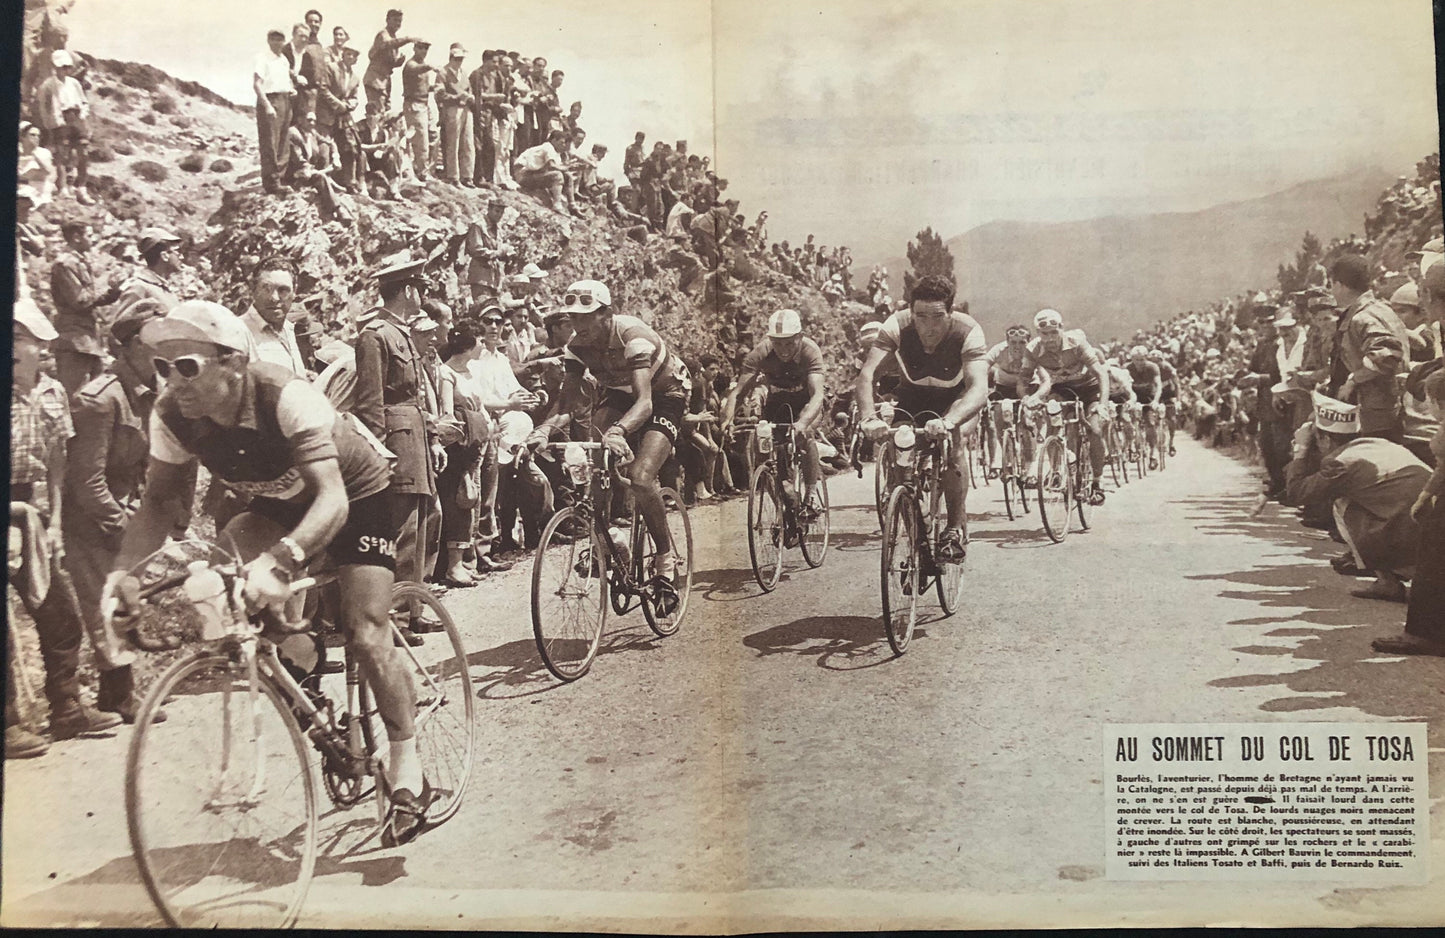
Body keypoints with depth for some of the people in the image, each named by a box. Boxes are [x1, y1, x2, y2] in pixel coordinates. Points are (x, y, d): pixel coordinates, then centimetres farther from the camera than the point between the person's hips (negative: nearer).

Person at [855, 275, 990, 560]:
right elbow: (866, 374, -37)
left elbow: (980, 389, -45)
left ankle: (957, 528, -14)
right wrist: (868, 418, -57)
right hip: (913, 398, 2)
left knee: (952, 439, -31)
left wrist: (948, 421, -64)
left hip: (957, 400, -2)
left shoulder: (968, 331, -32)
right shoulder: (897, 325, -28)